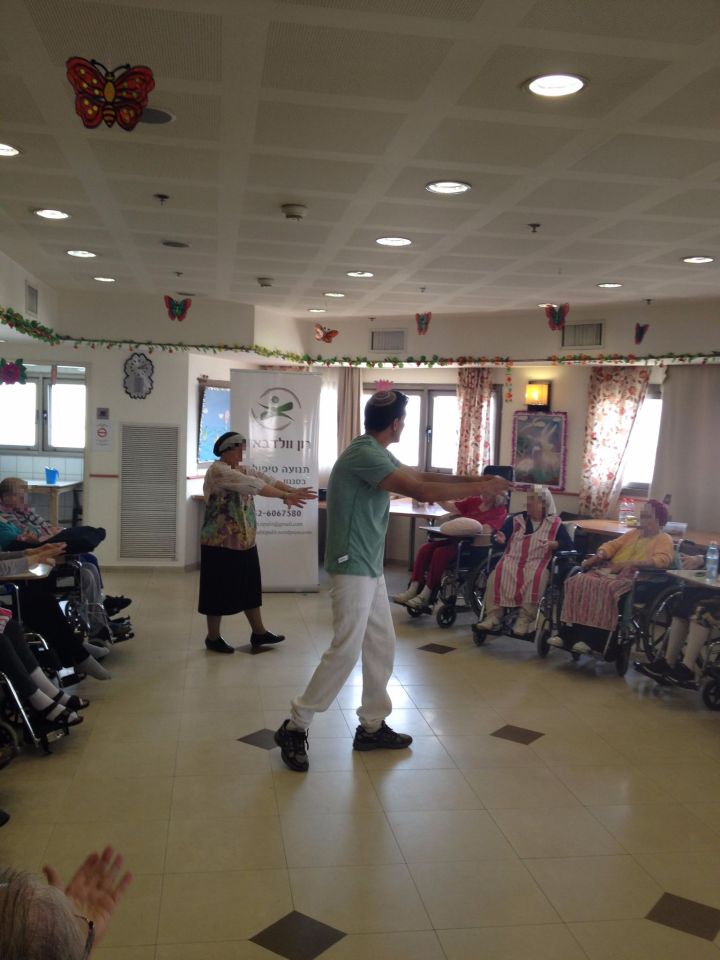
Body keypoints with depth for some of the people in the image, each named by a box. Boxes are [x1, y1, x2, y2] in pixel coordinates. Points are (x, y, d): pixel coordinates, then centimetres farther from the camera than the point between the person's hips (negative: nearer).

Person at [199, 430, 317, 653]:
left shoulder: (242, 470, 11)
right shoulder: (217, 471, -18)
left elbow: (266, 479, -1)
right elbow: (253, 486, -28)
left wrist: (292, 491, -16)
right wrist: (286, 496, -31)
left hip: (244, 542, 9)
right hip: (221, 544, -8)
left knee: (250, 589, 15)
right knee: (219, 592, 3)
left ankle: (259, 633, 26)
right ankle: (213, 638, 17)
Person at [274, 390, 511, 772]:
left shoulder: (378, 453, 11)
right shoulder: (363, 454, -21)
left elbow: (422, 477, 17)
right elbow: (422, 492, -25)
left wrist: (475, 479, 7)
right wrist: (481, 488, -16)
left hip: (370, 567, 10)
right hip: (352, 568, -10)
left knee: (381, 647, 13)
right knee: (346, 650, -8)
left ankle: (372, 727, 24)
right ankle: (294, 727, 3)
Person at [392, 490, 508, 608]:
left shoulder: (500, 510, -5)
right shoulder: (474, 501, 12)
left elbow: (486, 530, -20)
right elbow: (449, 506, 6)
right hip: (456, 539, 7)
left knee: (440, 553, -28)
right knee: (425, 548, -15)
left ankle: (426, 596, -22)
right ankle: (413, 590, -20)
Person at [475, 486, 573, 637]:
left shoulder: (555, 523, 10)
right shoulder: (516, 519, 17)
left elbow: (568, 545, 3)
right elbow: (499, 536, 14)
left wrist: (552, 544, -15)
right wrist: (501, 540, -9)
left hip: (537, 563, -2)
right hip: (512, 560, 2)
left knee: (535, 579, -37)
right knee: (496, 575, -29)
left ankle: (525, 619, -33)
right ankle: (493, 615, -27)